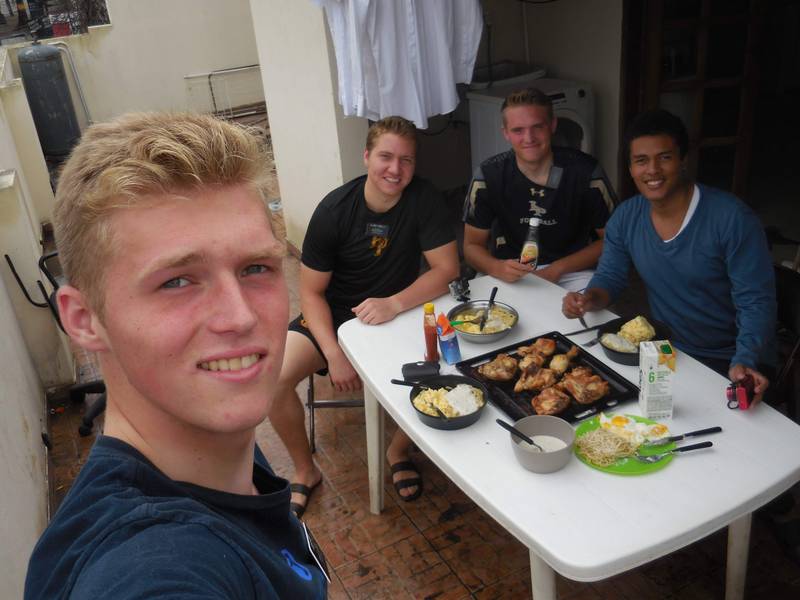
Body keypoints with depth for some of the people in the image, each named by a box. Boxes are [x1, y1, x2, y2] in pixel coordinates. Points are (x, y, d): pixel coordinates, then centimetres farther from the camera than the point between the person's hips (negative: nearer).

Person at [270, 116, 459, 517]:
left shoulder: (423, 199, -13)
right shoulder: (334, 209, -15)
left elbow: (447, 269, -17)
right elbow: (312, 292, -10)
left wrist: (394, 303, -33)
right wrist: (335, 354, -22)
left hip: (398, 309, 1)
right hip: (334, 314, 0)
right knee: (274, 379, -22)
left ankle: (399, 450, 6)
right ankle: (305, 471, 5)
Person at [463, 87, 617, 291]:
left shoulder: (585, 171, -11)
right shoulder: (489, 175, -8)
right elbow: (472, 245, -1)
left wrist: (556, 270, -13)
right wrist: (497, 268, -23)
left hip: (571, 272, 0)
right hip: (510, 275, 1)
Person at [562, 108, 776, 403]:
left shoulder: (732, 218, -17)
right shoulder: (625, 217, -2)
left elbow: (756, 303, -16)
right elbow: (610, 277, 7)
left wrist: (743, 363, -29)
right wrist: (589, 299, -15)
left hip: (727, 364, -4)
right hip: (665, 351, 5)